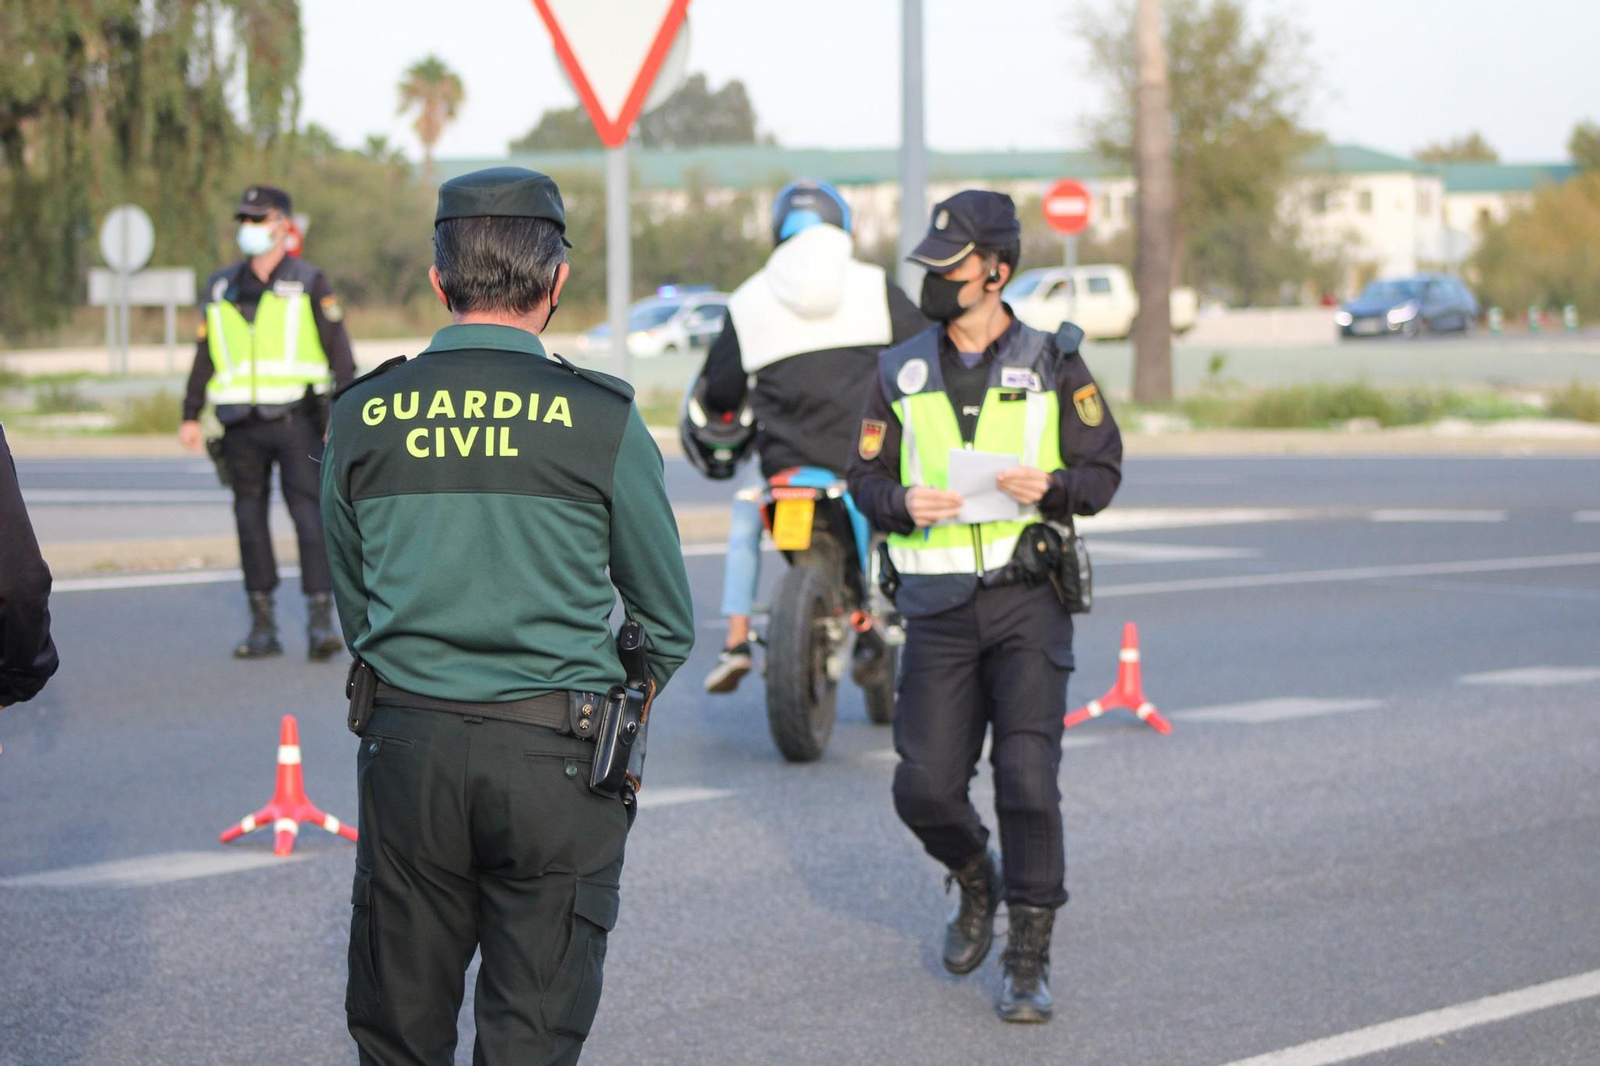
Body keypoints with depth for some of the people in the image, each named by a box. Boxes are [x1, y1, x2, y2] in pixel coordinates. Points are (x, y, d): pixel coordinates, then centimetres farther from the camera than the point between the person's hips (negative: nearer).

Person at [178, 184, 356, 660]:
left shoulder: (309, 283, 2)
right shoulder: (220, 288, 13)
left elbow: (338, 350, 0)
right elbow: (204, 357, 18)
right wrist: (190, 417, 12)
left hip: (296, 420, -4)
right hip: (242, 425, 4)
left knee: (310, 516, -11)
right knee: (250, 518, 5)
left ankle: (321, 621, -14)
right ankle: (262, 625, 10)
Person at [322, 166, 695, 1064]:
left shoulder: (364, 418, 1)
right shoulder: (599, 420, -7)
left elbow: (354, 603, 12)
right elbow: (669, 621, 3)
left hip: (406, 749, 2)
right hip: (554, 756, -2)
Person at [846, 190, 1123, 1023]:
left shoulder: (1052, 364, 3)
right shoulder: (902, 371, 9)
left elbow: (1103, 470, 5)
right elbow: (864, 477, 10)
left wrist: (1051, 487, -16)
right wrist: (904, 503, -11)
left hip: (1027, 600, -2)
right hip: (938, 609, 2)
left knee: (1027, 775, -11)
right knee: (924, 788, -2)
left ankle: (1029, 961, 0)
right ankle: (976, 884, 31)